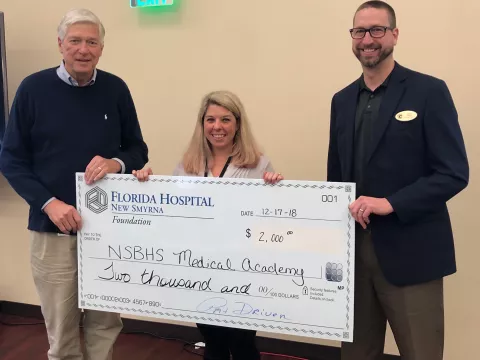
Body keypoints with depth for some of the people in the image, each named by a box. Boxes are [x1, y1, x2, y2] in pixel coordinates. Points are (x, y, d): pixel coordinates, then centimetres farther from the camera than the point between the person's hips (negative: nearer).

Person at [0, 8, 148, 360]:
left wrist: (116, 163, -14)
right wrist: (49, 203, -14)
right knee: (62, 331, 9)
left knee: (106, 325, 12)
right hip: (52, 230, -1)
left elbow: (138, 150, 8)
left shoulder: (116, 89, 1)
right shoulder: (34, 88, -4)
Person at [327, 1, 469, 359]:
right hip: (352, 249, 5)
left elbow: (454, 173, -10)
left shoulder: (429, 91, -5)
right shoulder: (342, 100, 12)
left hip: (409, 253, -5)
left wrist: (390, 204, -20)